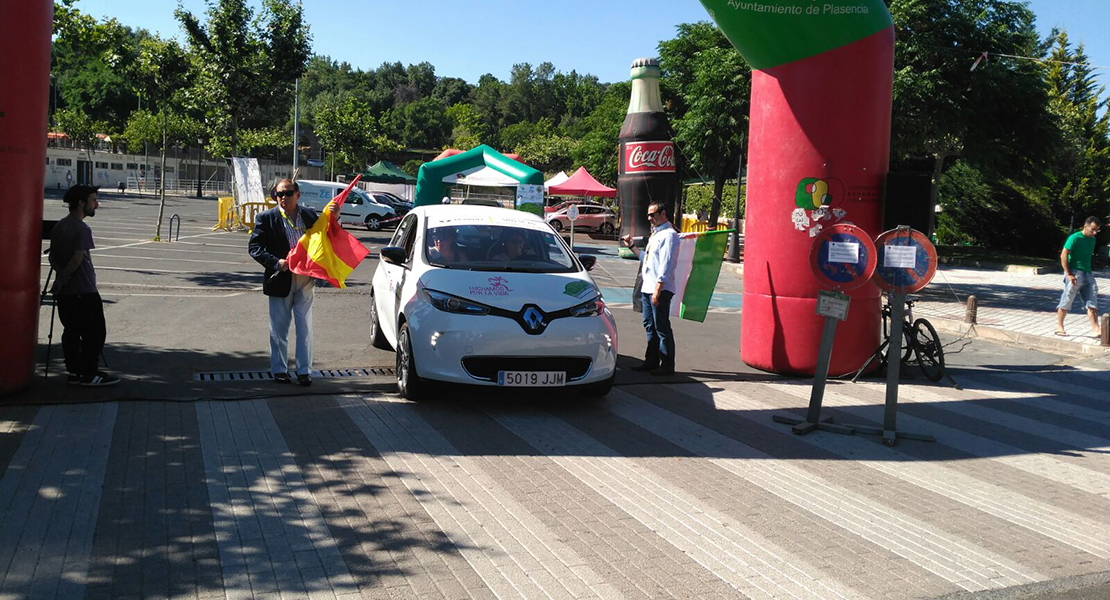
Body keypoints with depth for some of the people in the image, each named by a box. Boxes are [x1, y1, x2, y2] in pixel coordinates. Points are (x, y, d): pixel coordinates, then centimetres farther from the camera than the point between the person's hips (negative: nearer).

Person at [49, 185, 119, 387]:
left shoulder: (58, 227, 11)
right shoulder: (82, 229, -15)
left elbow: (53, 258, 13)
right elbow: (78, 259, -22)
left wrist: (62, 277, 10)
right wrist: (62, 279, -12)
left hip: (65, 293, 9)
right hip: (84, 292, -9)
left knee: (71, 332, 13)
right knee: (94, 333, -1)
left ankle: (75, 372, 17)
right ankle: (89, 375, 2)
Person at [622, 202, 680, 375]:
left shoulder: (668, 234, -11)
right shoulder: (655, 234, 19)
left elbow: (666, 265, -18)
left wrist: (658, 289, -22)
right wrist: (631, 246, 22)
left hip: (660, 289, -9)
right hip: (647, 288, 9)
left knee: (661, 327, -4)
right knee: (649, 326, 13)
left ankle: (667, 365, 3)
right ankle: (651, 361, 22)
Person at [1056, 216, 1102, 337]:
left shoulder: (1092, 240, 12)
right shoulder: (1075, 238, -11)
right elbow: (1063, 255, -14)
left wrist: (1089, 271, 12)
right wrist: (1068, 274, -17)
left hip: (1087, 274, 7)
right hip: (1075, 274, -7)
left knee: (1092, 303, -2)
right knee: (1066, 302, 1)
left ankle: (1095, 329, -5)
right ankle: (1059, 326, 13)